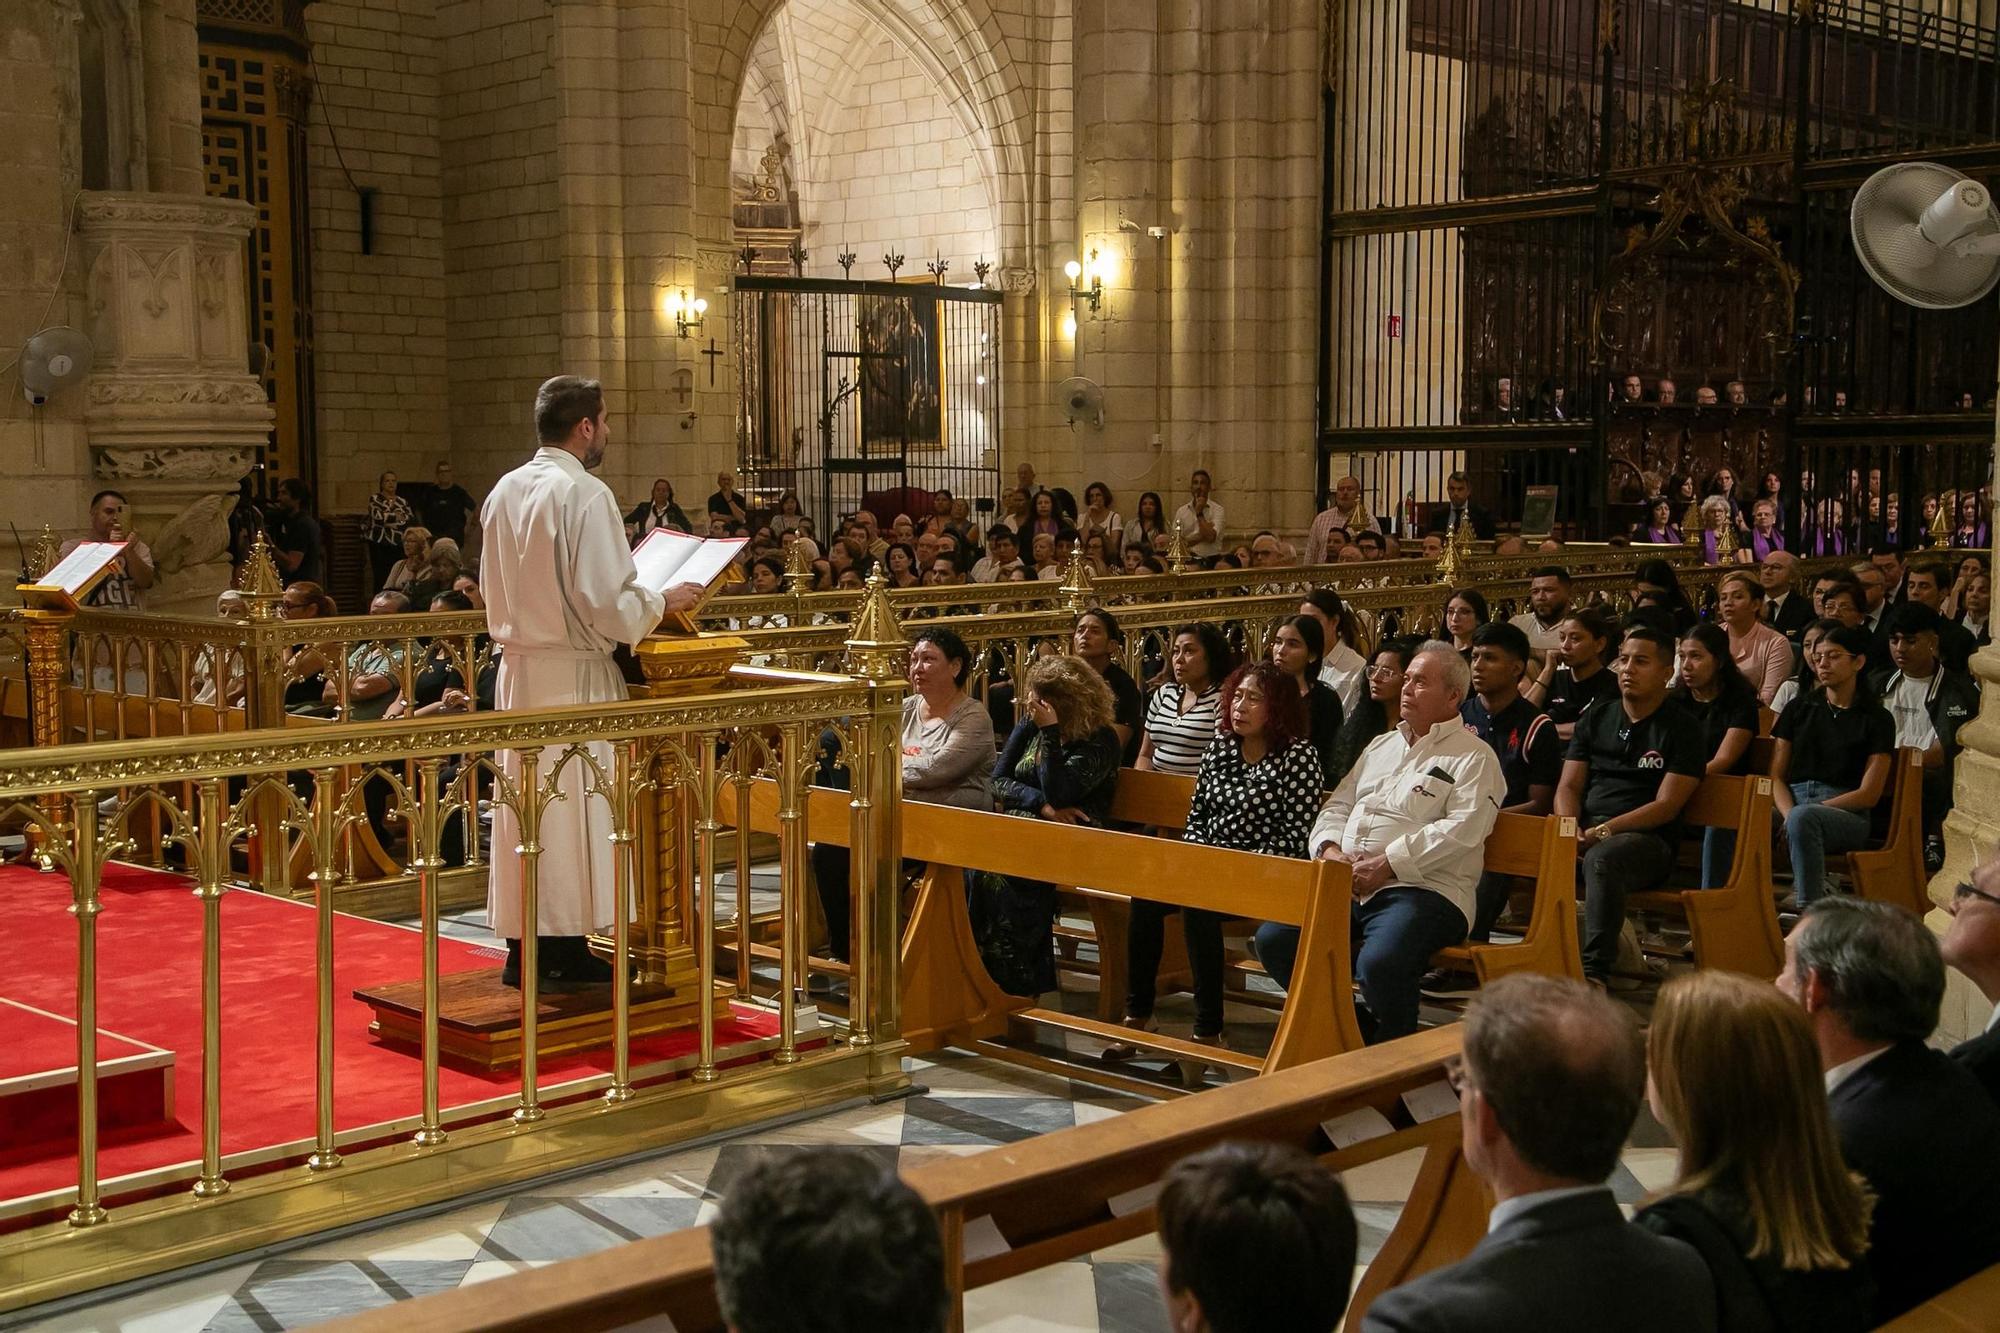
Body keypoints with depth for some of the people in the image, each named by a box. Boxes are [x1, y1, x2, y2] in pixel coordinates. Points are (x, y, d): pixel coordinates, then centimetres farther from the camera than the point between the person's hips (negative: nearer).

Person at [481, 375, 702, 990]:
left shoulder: (504, 492, 8)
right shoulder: (584, 494, -15)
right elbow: (608, 602, -19)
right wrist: (666, 600, -1)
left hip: (517, 669, 7)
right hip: (573, 674, -7)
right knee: (572, 806, 1)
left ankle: (523, 948, 17)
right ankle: (563, 954, 6)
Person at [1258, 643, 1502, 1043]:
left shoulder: (1473, 757, 1)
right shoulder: (1381, 746, 25)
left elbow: (1461, 830, -13)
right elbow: (1338, 805, 24)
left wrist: (1387, 864, -17)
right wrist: (1330, 848, 1)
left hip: (1424, 888, -7)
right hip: (1348, 886, 7)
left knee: (1379, 963, -35)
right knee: (1274, 939, -11)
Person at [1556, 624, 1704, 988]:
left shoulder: (1680, 731, 3)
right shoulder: (1596, 719, 18)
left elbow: (1666, 806, -6)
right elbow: (1568, 787, 13)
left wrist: (1606, 830, -17)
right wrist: (1571, 827, -9)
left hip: (1647, 839, -5)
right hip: (1586, 831, 5)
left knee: (1602, 859, -39)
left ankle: (1596, 969, -40)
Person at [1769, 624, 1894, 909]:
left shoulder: (1876, 719, 8)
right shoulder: (1799, 708, 19)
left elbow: (1869, 794, 0)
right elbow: (1776, 776, 12)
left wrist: (1798, 814, -11)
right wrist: (1789, 814, -11)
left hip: (1848, 815, -3)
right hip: (1793, 802, 3)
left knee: (1804, 817, -40)